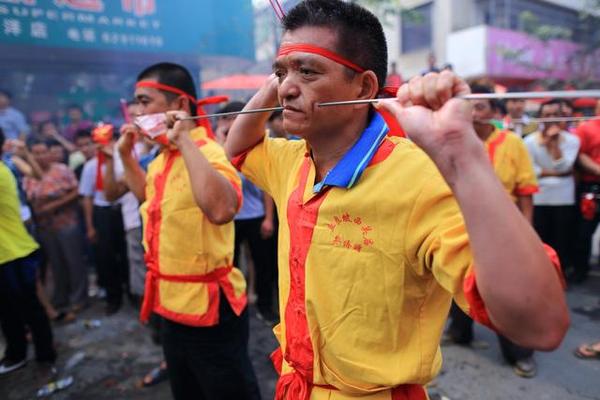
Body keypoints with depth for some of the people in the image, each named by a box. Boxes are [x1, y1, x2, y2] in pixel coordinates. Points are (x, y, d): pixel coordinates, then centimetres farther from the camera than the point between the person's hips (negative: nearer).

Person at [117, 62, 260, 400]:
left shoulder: (207, 152, -21)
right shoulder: (162, 157, 7)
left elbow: (221, 209, -42)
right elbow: (148, 194, 28)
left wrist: (185, 141, -33)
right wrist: (126, 153, 16)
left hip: (209, 308, -9)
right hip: (173, 303, 9)